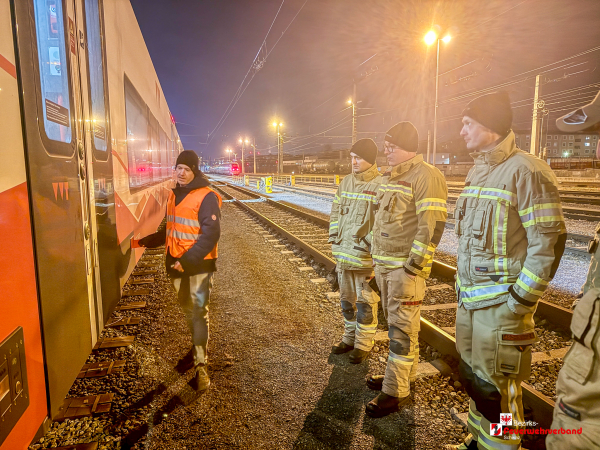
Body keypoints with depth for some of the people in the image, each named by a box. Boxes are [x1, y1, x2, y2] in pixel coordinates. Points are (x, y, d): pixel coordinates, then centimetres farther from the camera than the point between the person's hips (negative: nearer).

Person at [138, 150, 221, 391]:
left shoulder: (206, 197, -14)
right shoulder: (174, 195, 10)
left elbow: (211, 234, -21)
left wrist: (188, 260, -26)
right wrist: (144, 241, 12)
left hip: (199, 264, -7)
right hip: (176, 263, 7)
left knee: (199, 313, -5)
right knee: (187, 310, 18)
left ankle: (200, 365, 4)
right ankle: (197, 348, 37)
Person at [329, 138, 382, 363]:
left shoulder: (381, 185, -12)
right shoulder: (346, 182, 9)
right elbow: (335, 212, 15)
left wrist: (367, 244, -18)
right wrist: (334, 240, 7)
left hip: (366, 256, -6)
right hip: (344, 254, 7)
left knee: (365, 303, 6)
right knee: (346, 300, 18)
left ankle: (363, 344, 23)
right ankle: (349, 338, 36)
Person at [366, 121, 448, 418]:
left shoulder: (426, 177, -14)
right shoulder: (389, 176, 15)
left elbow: (432, 226, -20)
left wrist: (414, 265, -20)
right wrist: (376, 256, 19)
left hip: (406, 266, -9)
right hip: (384, 263, 9)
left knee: (402, 327, -1)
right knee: (395, 321, 18)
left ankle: (396, 392, 10)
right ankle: (404, 374, 34)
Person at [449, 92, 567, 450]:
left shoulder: (526, 170, -14)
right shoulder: (478, 171, 12)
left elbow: (549, 242, -17)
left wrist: (521, 300, -17)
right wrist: (462, 285, 15)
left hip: (502, 303, -8)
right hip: (469, 299, 8)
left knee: (495, 387, 5)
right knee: (472, 376, 20)